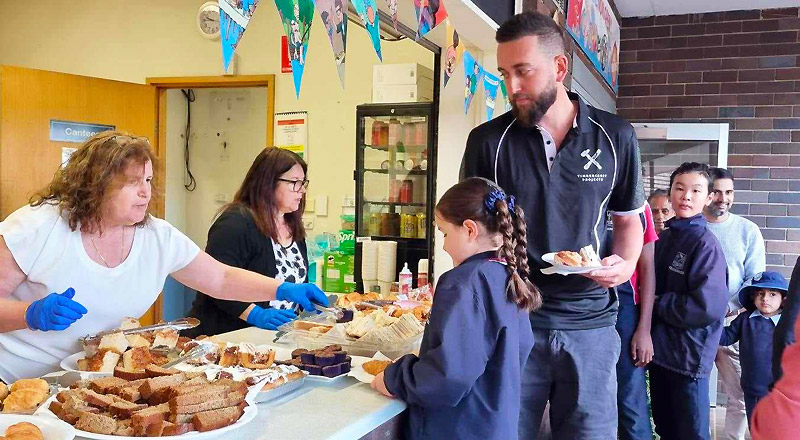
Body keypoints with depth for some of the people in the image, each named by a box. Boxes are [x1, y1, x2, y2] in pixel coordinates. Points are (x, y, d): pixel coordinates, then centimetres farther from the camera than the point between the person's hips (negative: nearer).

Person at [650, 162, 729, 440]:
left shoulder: (706, 244, -15)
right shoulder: (663, 239, 7)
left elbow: (707, 307, -25)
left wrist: (657, 303, -15)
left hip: (689, 356, -7)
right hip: (660, 351, 7)